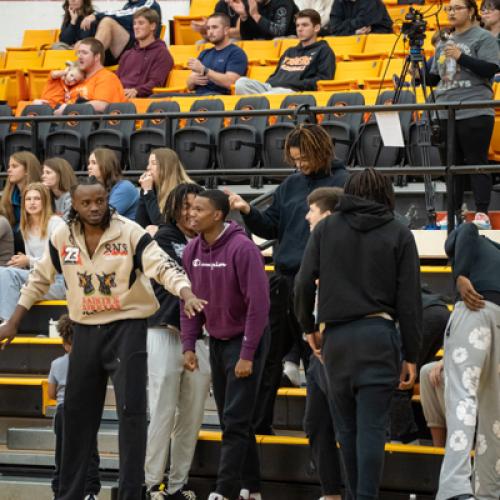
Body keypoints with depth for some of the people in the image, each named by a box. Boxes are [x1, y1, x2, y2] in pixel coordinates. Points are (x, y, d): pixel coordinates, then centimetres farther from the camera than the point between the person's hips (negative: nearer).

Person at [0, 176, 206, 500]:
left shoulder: (130, 233, -13)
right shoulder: (62, 238, -1)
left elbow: (163, 266, -22)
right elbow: (39, 279, 12)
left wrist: (187, 295, -40)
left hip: (127, 327, -4)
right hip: (85, 331, 4)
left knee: (132, 411, -9)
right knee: (77, 413, 11)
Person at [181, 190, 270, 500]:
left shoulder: (242, 248, -20)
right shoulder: (193, 251, 1)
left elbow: (258, 303, -20)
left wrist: (247, 355, -20)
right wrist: (189, 345, 2)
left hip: (244, 340, -7)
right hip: (216, 341, 7)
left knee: (235, 420, -8)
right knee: (231, 419, 11)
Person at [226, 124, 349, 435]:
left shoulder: (341, 183, -6)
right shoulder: (291, 185, 14)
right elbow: (271, 227, 15)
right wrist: (248, 211, -2)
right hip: (284, 278, 7)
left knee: (316, 357, 1)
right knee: (269, 353, 10)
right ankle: (258, 423, 18)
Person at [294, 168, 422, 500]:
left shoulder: (326, 229, 7)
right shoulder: (399, 235, 4)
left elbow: (304, 282, 3)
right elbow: (409, 299, 0)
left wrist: (309, 326, 19)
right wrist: (411, 355, 3)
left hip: (336, 336, 2)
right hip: (379, 335, -2)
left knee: (346, 425, 12)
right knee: (372, 427, -3)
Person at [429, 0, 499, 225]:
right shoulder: (444, 43, 19)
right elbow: (435, 77, 24)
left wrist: (462, 57, -18)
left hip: (474, 113, -7)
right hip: (445, 114, 7)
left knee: (477, 163, -6)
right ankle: (454, 213, 13)